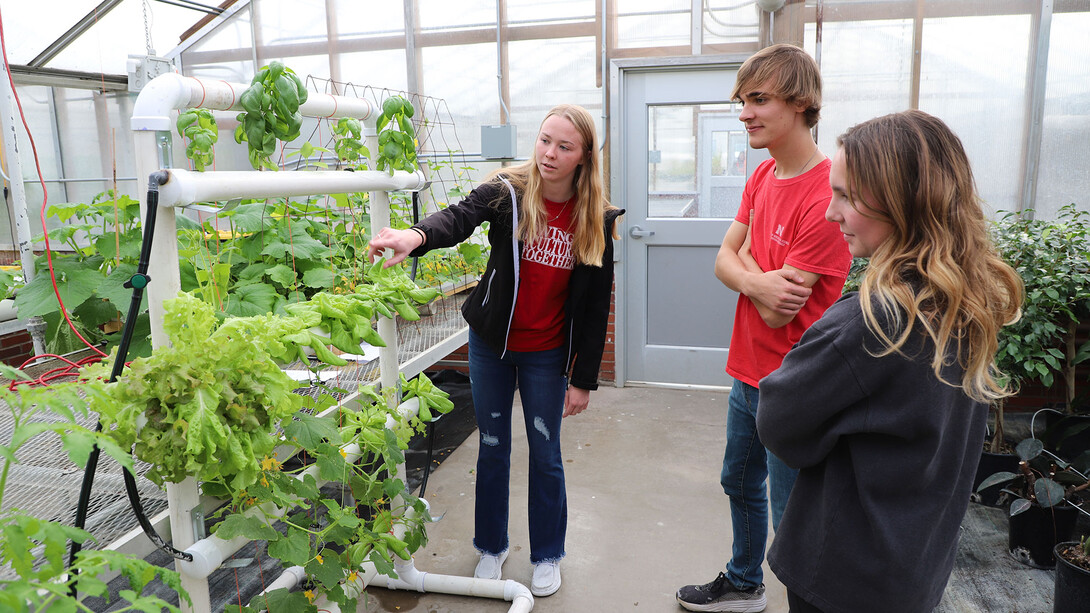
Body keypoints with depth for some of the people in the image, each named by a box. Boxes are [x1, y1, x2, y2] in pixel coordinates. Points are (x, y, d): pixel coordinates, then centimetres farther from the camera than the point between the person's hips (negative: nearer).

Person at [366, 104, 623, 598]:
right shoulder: (508, 192, -10)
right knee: (493, 447, 13)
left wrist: (583, 379, -4)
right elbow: (460, 217, -31)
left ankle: (547, 556, 32)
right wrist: (418, 235, -55)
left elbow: (595, 306, -4)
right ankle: (491, 547, 35)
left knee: (545, 455, 9)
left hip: (547, 354, 0)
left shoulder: (596, 221, -8)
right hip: (491, 343, 1)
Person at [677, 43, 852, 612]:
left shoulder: (826, 196, -25)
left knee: (791, 518, 7)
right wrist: (759, 281, -20)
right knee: (740, 483, 26)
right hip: (748, 372, 9)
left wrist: (745, 264, -8)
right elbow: (724, 260, 1)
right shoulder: (763, 177, 4)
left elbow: (780, 312, -25)